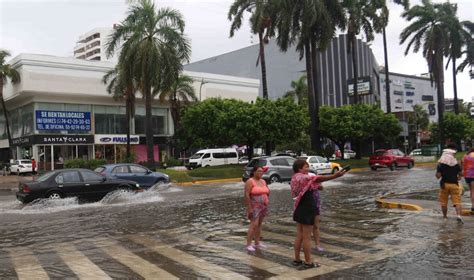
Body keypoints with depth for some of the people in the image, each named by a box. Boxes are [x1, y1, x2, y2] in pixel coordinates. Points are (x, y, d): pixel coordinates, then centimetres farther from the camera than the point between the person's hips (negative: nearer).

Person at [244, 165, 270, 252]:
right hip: (254, 207, -7)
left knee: (259, 224, 10)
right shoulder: (250, 181, -10)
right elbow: (247, 195, -15)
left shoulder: (263, 181, 11)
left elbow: (267, 192, 23)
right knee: (254, 225, -13)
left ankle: (257, 243, 17)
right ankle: (248, 244, -10)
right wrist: (249, 208, -18)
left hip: (263, 206, 7)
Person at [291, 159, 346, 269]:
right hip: (306, 210, -9)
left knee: (299, 236, 13)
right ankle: (308, 262, 5)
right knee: (307, 237, -2)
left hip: (300, 209, 9)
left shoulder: (295, 178, 13)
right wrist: (334, 176, -35)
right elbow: (318, 178, -29)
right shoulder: (302, 177, -16)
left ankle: (297, 259, 20)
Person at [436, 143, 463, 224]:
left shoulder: (440, 164, -7)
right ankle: (458, 215, -20)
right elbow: (461, 173, 3)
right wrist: (458, 177, 23)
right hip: (454, 184, 1)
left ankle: (445, 216, 21)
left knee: (443, 202, 13)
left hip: (444, 184, -1)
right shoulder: (456, 163, -1)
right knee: (457, 201, -1)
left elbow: (438, 175, -13)